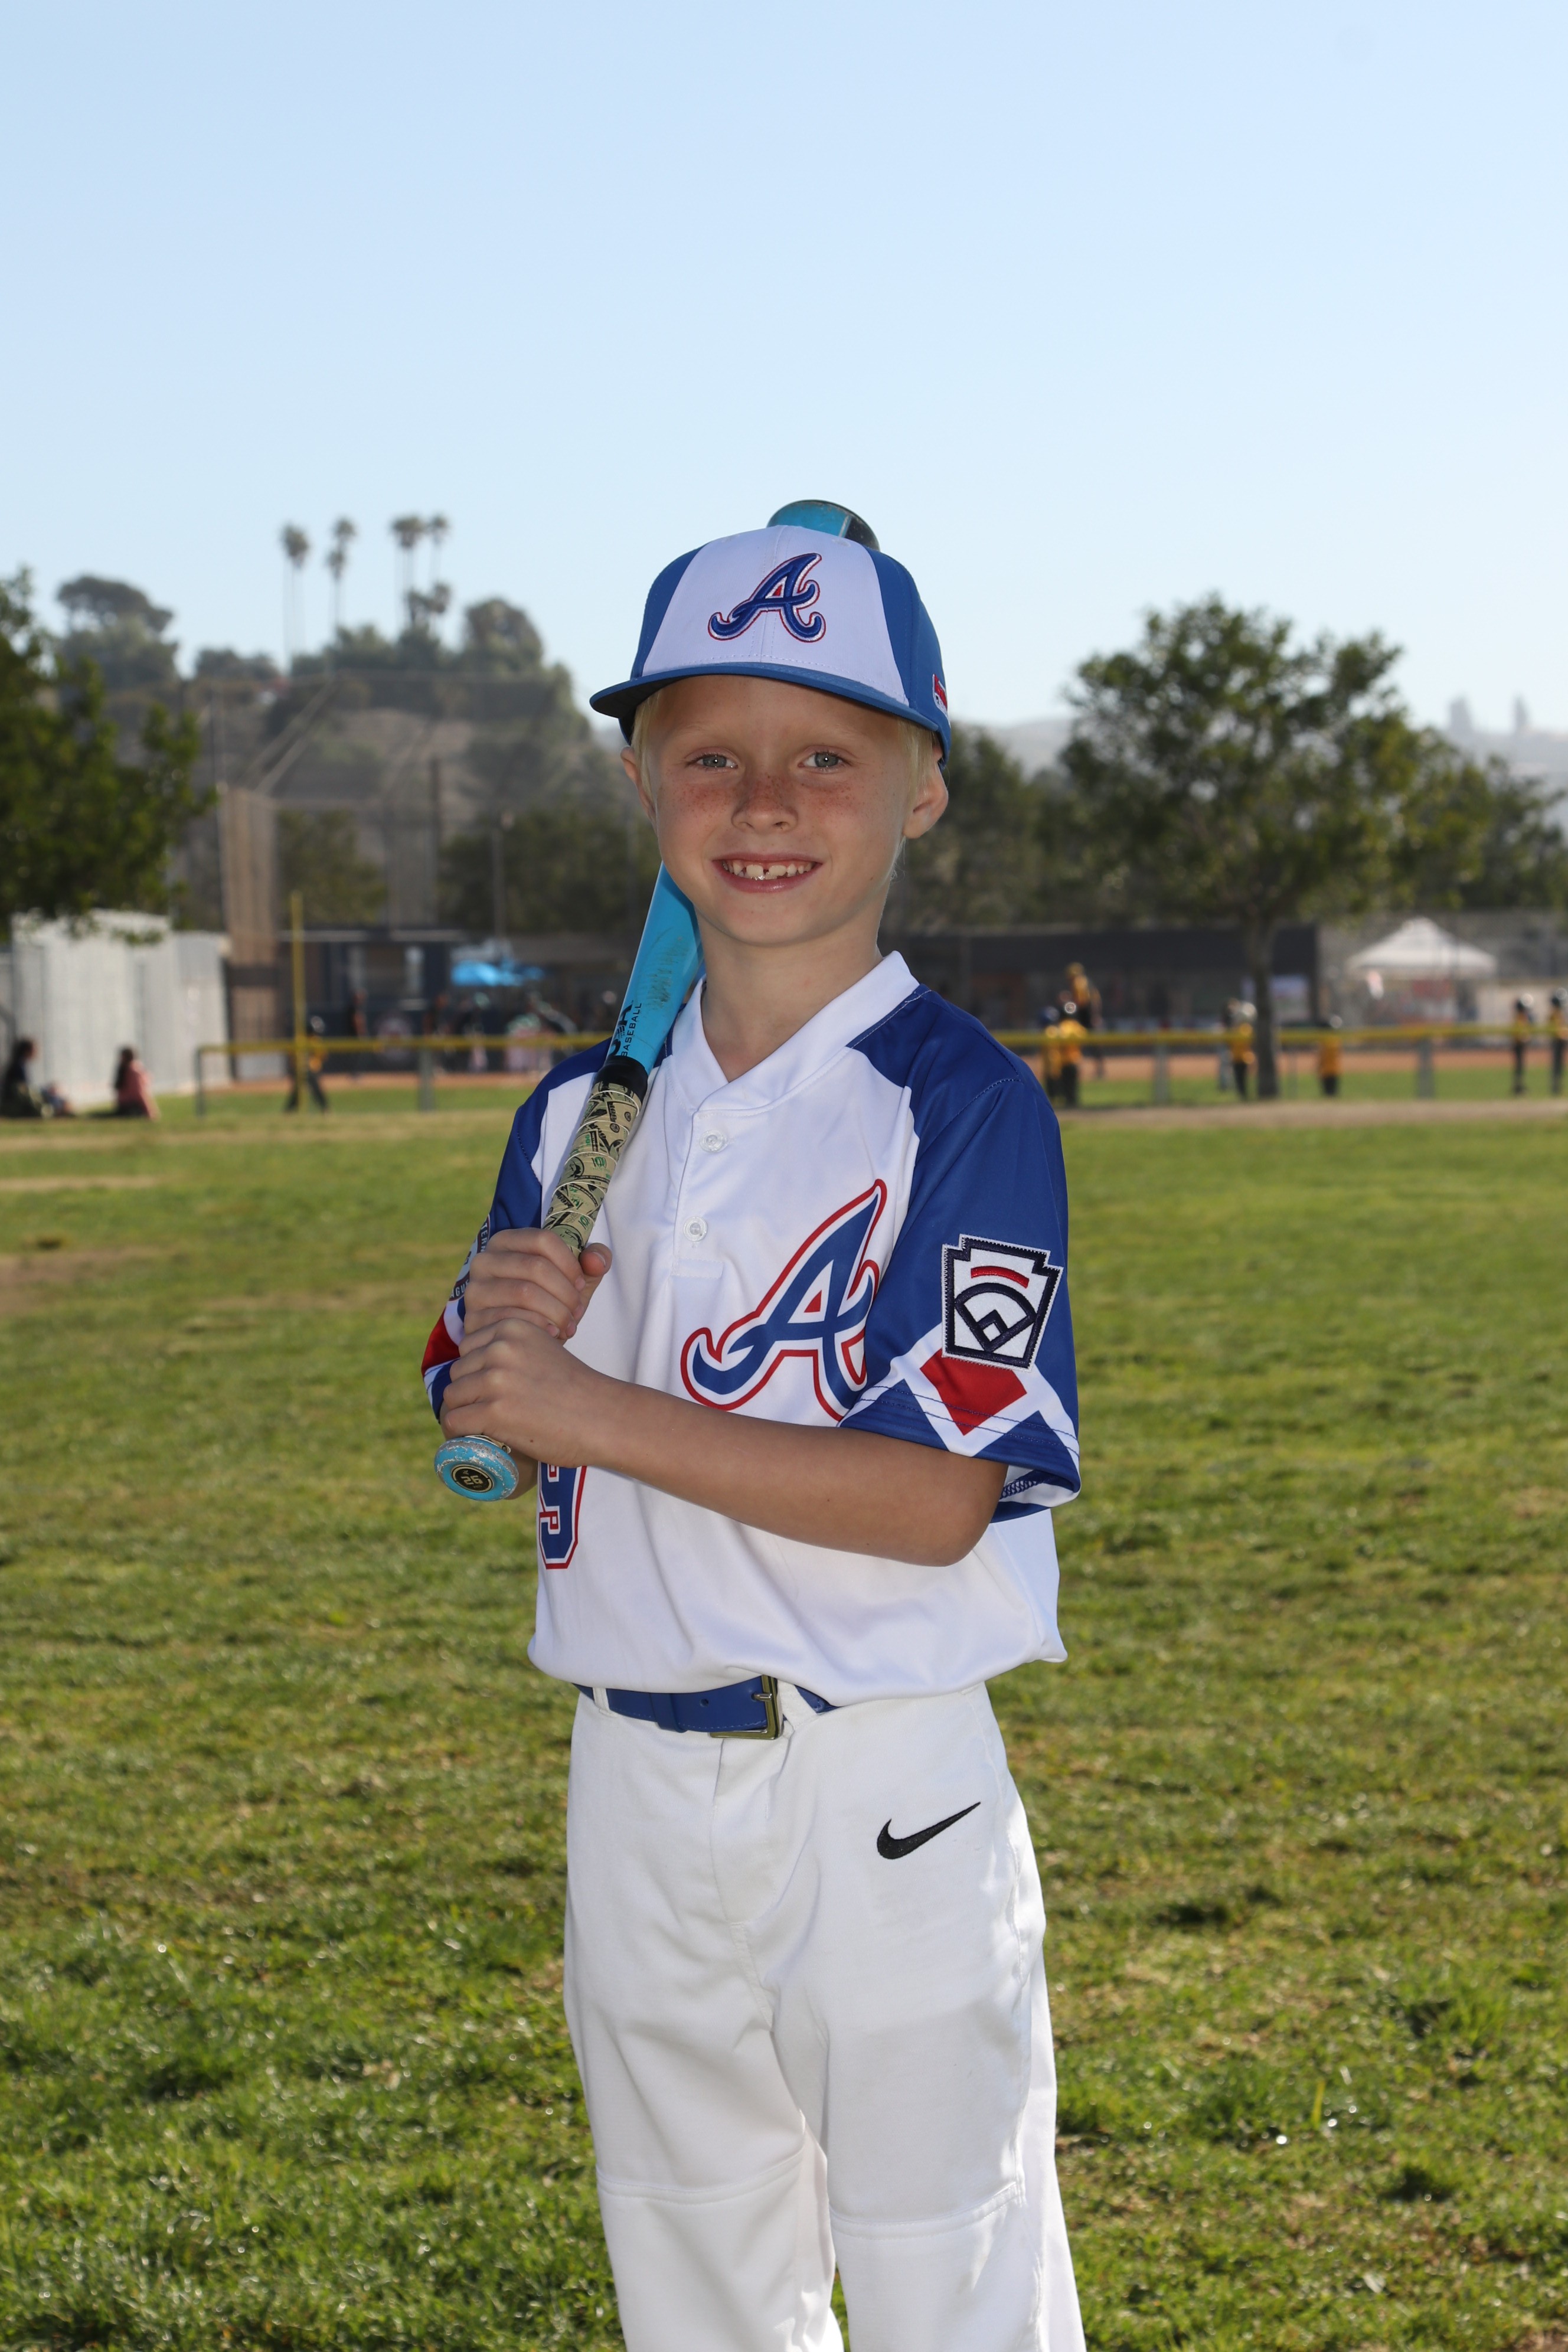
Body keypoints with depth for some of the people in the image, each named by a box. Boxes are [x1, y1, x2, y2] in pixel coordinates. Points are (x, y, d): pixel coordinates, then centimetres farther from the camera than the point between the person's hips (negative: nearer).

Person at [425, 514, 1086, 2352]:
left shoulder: (963, 1102, -12)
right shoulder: (585, 1110, 7)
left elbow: (941, 1496, -20)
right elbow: (491, 1429, 13)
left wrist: (597, 1411, -21)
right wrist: (503, 1334, -10)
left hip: (883, 1793, -6)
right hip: (631, 1778, 6)